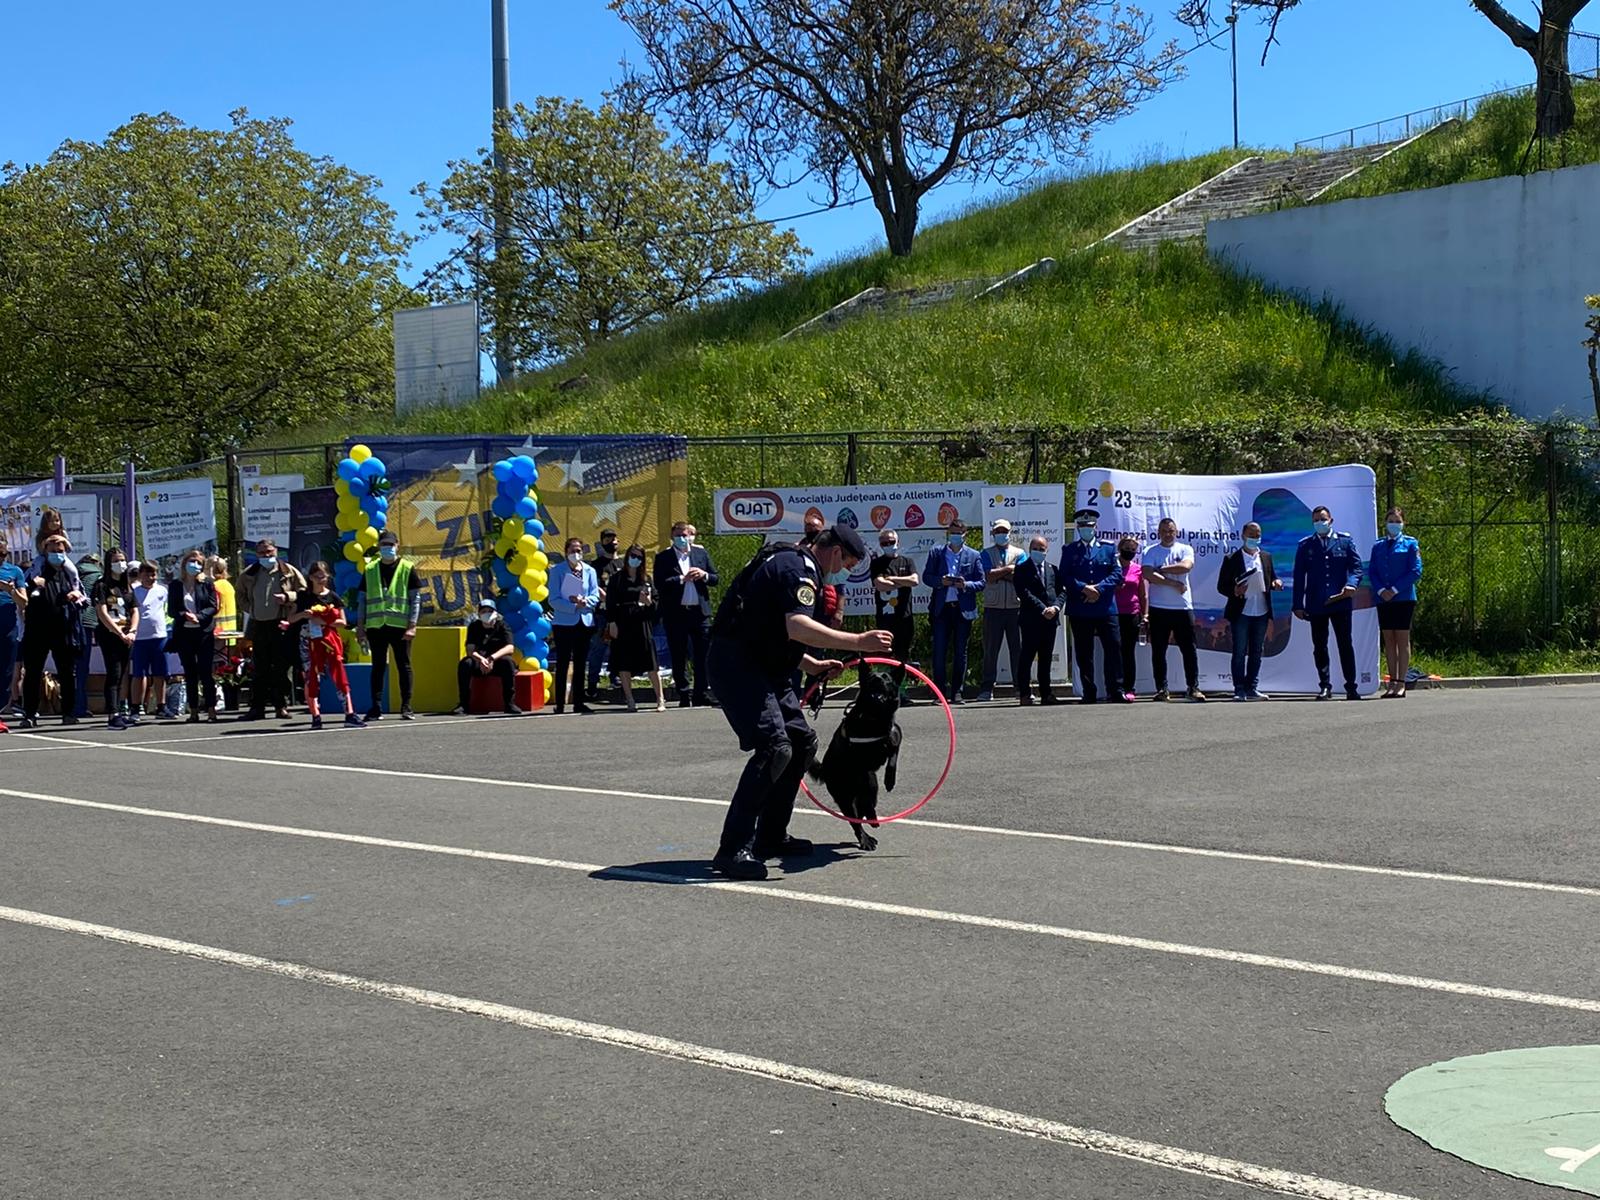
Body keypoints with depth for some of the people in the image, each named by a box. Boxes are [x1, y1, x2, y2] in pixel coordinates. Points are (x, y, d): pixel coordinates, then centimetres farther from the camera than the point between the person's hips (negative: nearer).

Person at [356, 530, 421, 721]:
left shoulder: (407, 568, 2)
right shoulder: (370, 569, 11)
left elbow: (416, 598, -1)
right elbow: (362, 599, 13)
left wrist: (412, 625, -9)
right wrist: (360, 626, 6)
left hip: (400, 626, -2)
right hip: (376, 626, 3)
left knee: (404, 666, 1)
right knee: (378, 667, 5)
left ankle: (406, 707, 6)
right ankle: (376, 707, 8)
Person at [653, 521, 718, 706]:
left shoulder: (701, 553, 12)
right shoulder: (663, 557, 2)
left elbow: (715, 579, 12)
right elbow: (660, 584, -9)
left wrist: (704, 575, -8)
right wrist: (682, 579, -14)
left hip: (700, 611, 2)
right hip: (676, 613, -2)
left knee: (703, 656, 1)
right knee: (679, 658, 3)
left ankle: (701, 694, 8)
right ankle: (684, 696, 9)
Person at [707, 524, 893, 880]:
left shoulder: (794, 564, 22)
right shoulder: (798, 568, -13)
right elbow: (798, 627, -29)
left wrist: (812, 665, 18)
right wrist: (858, 641, -27)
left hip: (762, 667, 11)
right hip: (737, 665, -11)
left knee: (802, 741, 14)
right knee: (775, 747, -21)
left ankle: (770, 837, 21)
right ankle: (734, 849, -21)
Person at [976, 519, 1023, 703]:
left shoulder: (1019, 554, 12)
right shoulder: (986, 554, 9)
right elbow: (989, 577, -8)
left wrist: (999, 573, -5)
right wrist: (1009, 569, -4)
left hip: (1015, 608, 1)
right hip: (993, 609, -1)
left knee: (1018, 648, 0)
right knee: (990, 649, 1)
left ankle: (1022, 686, 4)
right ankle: (987, 688, 4)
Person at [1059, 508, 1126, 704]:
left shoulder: (1108, 549, 11)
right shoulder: (1069, 551, 10)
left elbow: (1117, 574, 1)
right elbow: (1065, 577, 0)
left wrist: (1099, 588, -13)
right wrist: (1084, 588, -15)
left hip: (1105, 608, 0)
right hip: (1079, 611, 0)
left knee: (1113, 648, -5)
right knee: (1084, 653, 3)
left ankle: (1115, 691, 1)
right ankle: (1089, 693, 9)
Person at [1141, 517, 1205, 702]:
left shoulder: (1185, 549, 7)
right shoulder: (1150, 552, 4)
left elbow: (1186, 566, -14)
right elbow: (1149, 575, -12)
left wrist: (1161, 569, -9)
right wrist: (1174, 584, -12)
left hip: (1183, 607, 0)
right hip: (1159, 609, 0)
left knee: (1189, 649, 0)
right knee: (1158, 651, 3)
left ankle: (1193, 687, 4)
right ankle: (1161, 689, 9)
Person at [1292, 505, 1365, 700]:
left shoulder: (1345, 541, 9)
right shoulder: (1305, 546, 9)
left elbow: (1356, 567, 4)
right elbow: (1299, 576, 7)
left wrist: (1351, 584, -17)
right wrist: (1298, 604, 0)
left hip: (1341, 602, -1)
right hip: (1316, 605, 1)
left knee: (1345, 645, -1)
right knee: (1319, 647, 5)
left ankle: (1351, 687, 4)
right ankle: (1325, 686, 13)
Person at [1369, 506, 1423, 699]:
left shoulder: (1410, 544, 2)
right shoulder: (1378, 546, 12)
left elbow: (1416, 571, -5)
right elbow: (1371, 571, 9)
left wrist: (1395, 589, -11)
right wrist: (1380, 590, -9)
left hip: (1403, 597, -4)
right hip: (1383, 598, 4)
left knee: (1403, 639, -3)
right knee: (1388, 639, 5)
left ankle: (1401, 683, -3)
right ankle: (1392, 682, 9)